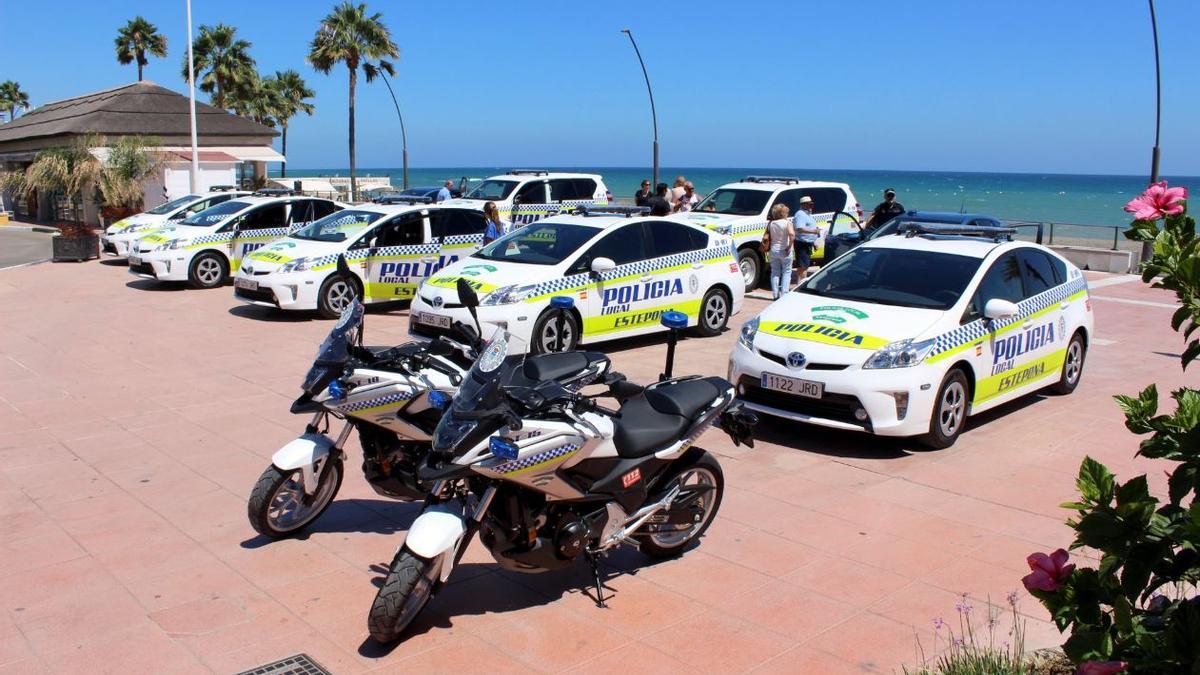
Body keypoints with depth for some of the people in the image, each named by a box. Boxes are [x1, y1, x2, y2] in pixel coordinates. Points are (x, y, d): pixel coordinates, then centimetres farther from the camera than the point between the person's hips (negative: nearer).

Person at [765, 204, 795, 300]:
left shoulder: (770, 224, 3)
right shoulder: (787, 223, -9)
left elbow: (766, 238, -2)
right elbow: (791, 234, -26)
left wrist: (768, 249, 7)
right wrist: (789, 246, -18)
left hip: (773, 251, 4)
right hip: (784, 251, -4)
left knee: (775, 272, 12)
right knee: (786, 272, 7)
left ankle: (775, 294, 10)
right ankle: (784, 293, 0)